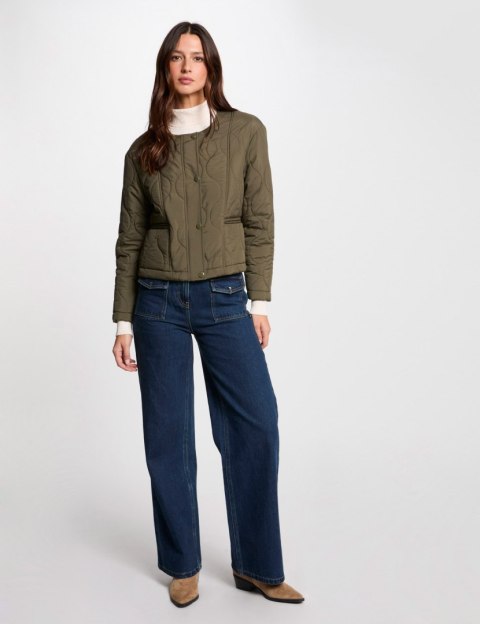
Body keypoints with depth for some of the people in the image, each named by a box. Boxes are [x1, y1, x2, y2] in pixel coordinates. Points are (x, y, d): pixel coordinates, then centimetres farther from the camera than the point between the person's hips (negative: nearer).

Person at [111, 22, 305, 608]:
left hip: (225, 300, -1)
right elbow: (129, 240, 6)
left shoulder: (246, 132, 3)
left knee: (256, 425, -5)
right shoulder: (143, 151, 6)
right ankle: (183, 566, 23)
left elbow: (259, 222, 2)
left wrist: (259, 301, -4)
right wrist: (123, 323, 4)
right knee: (167, 435, 5)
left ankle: (256, 566, 14)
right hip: (158, 302, 1)